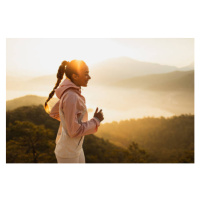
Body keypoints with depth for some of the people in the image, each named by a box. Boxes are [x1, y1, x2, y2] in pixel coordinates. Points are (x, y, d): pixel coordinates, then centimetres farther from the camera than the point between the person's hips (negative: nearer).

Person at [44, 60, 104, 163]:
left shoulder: (69, 93, 1)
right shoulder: (70, 97, -29)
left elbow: (53, 113, 15)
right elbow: (74, 131, -26)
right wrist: (96, 120, -15)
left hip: (75, 147, 10)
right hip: (67, 153, -10)